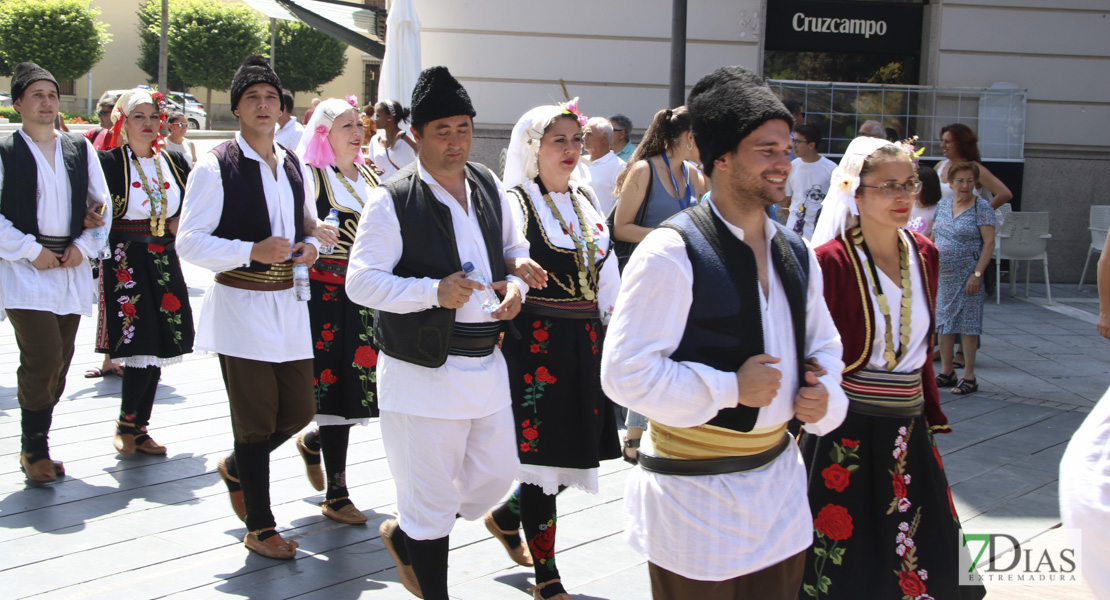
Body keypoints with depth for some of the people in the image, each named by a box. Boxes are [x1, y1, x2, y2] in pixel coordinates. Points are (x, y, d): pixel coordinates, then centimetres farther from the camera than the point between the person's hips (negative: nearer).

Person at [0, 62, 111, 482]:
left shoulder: (80, 149, 10)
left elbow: (103, 206, 13)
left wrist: (83, 246, -1)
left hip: (71, 269, 5)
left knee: (60, 361, 8)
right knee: (43, 358, -14)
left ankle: (36, 443, 21)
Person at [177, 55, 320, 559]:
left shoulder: (292, 166, 12)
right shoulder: (215, 167, -8)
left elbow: (311, 223, 25)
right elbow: (189, 242, -12)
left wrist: (310, 245, 1)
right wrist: (253, 251, -22)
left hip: (288, 304, 6)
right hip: (240, 306, -6)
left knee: (298, 410, 9)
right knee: (256, 419, 0)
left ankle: (235, 468, 38)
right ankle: (260, 528, 14)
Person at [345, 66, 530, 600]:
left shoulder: (488, 186, 8)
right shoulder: (393, 200, -12)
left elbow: (515, 246, 21)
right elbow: (361, 282, -15)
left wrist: (516, 283, -1)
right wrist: (434, 292, -27)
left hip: (486, 361, 7)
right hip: (422, 370, -6)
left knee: (496, 474, 15)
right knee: (431, 498, 3)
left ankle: (405, 537, 38)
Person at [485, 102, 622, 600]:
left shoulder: (587, 200, 14)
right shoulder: (516, 202, -6)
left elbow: (606, 270, 16)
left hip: (584, 342, 7)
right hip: (537, 342, -7)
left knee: (577, 451, 10)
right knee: (542, 448, -2)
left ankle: (508, 516, 36)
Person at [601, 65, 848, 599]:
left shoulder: (796, 254, 8)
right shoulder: (672, 253, -16)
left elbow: (824, 344, 22)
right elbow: (624, 373, -21)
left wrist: (823, 394, 0)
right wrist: (730, 388, -20)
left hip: (780, 486, 7)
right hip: (696, 495, -7)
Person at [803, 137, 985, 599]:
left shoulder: (924, 255, 6)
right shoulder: (831, 261, -12)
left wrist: (931, 417, 15)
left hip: (907, 433, 6)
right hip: (845, 434, -6)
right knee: (844, 560, 5)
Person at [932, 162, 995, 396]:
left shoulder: (981, 207, -7)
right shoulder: (943, 204, 11)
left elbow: (989, 242, -12)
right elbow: (933, 236, 20)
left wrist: (977, 274, -18)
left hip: (966, 274, -6)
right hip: (941, 273, 6)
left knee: (967, 322, -3)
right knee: (942, 320, 9)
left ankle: (969, 376, 4)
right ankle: (947, 371, 20)